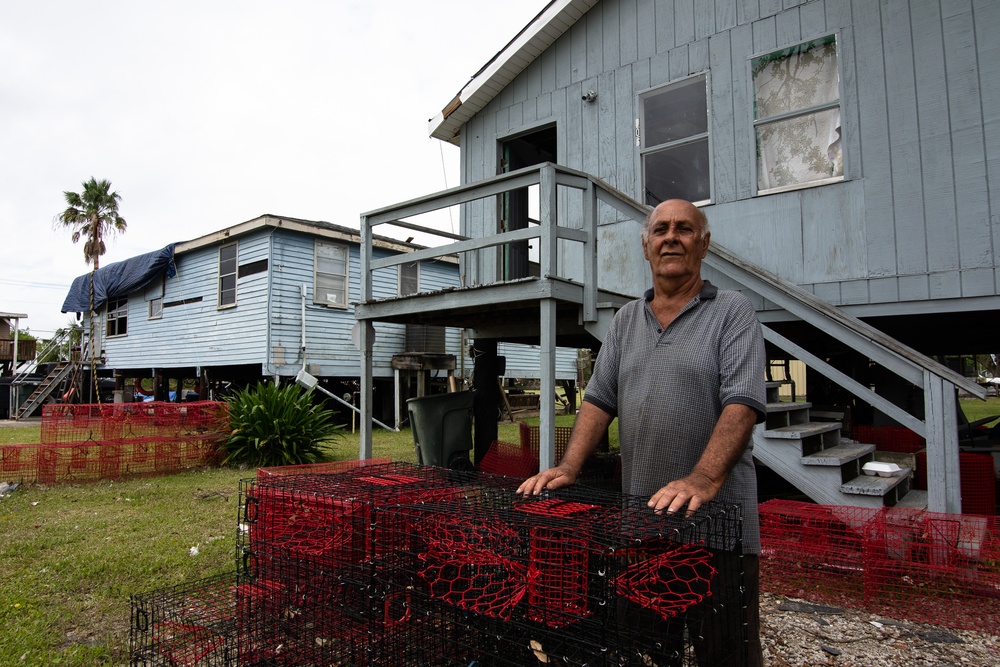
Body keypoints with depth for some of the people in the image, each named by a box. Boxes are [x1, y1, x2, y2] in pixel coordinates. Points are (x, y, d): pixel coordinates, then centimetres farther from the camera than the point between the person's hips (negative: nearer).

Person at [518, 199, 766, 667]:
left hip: (718, 519, -4)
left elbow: (742, 403, -14)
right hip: (639, 516, 4)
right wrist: (569, 468, -3)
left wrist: (702, 480, -26)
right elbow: (599, 400, 9)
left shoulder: (732, 312, -2)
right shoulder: (626, 321, 13)